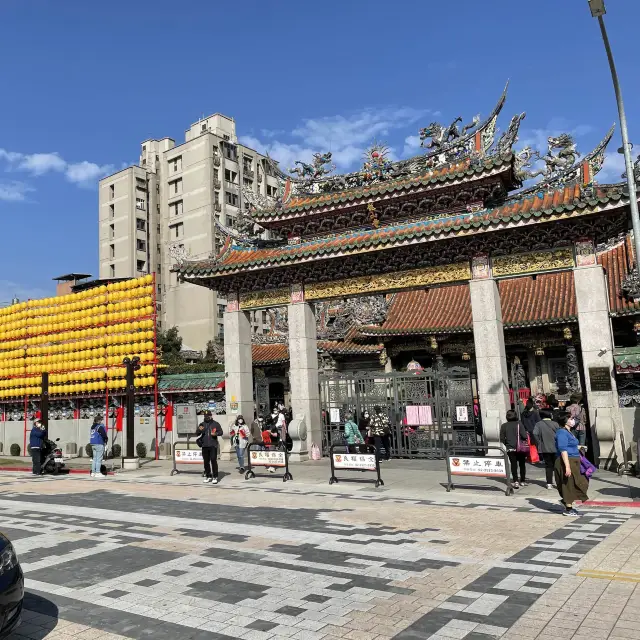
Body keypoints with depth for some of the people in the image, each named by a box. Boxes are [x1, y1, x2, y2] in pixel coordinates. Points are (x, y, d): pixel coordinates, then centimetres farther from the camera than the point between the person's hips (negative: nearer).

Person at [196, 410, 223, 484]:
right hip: (204, 445, 3)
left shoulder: (215, 424, 5)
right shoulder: (202, 424, 10)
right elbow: (197, 434, 3)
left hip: (213, 445, -3)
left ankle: (215, 477, -6)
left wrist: (216, 434, -17)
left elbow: (221, 432, 5)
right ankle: (208, 476, 19)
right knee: (206, 461, 8)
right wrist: (199, 430, -20)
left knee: (213, 460, -9)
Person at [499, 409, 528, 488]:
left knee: (513, 464, 2)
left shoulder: (504, 426, -1)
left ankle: (516, 481, -11)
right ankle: (523, 481, 23)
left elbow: (502, 439, 0)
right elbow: (524, 436, -13)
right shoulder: (519, 424, -7)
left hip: (510, 448, 1)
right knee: (522, 464, 15)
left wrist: (505, 445, 14)